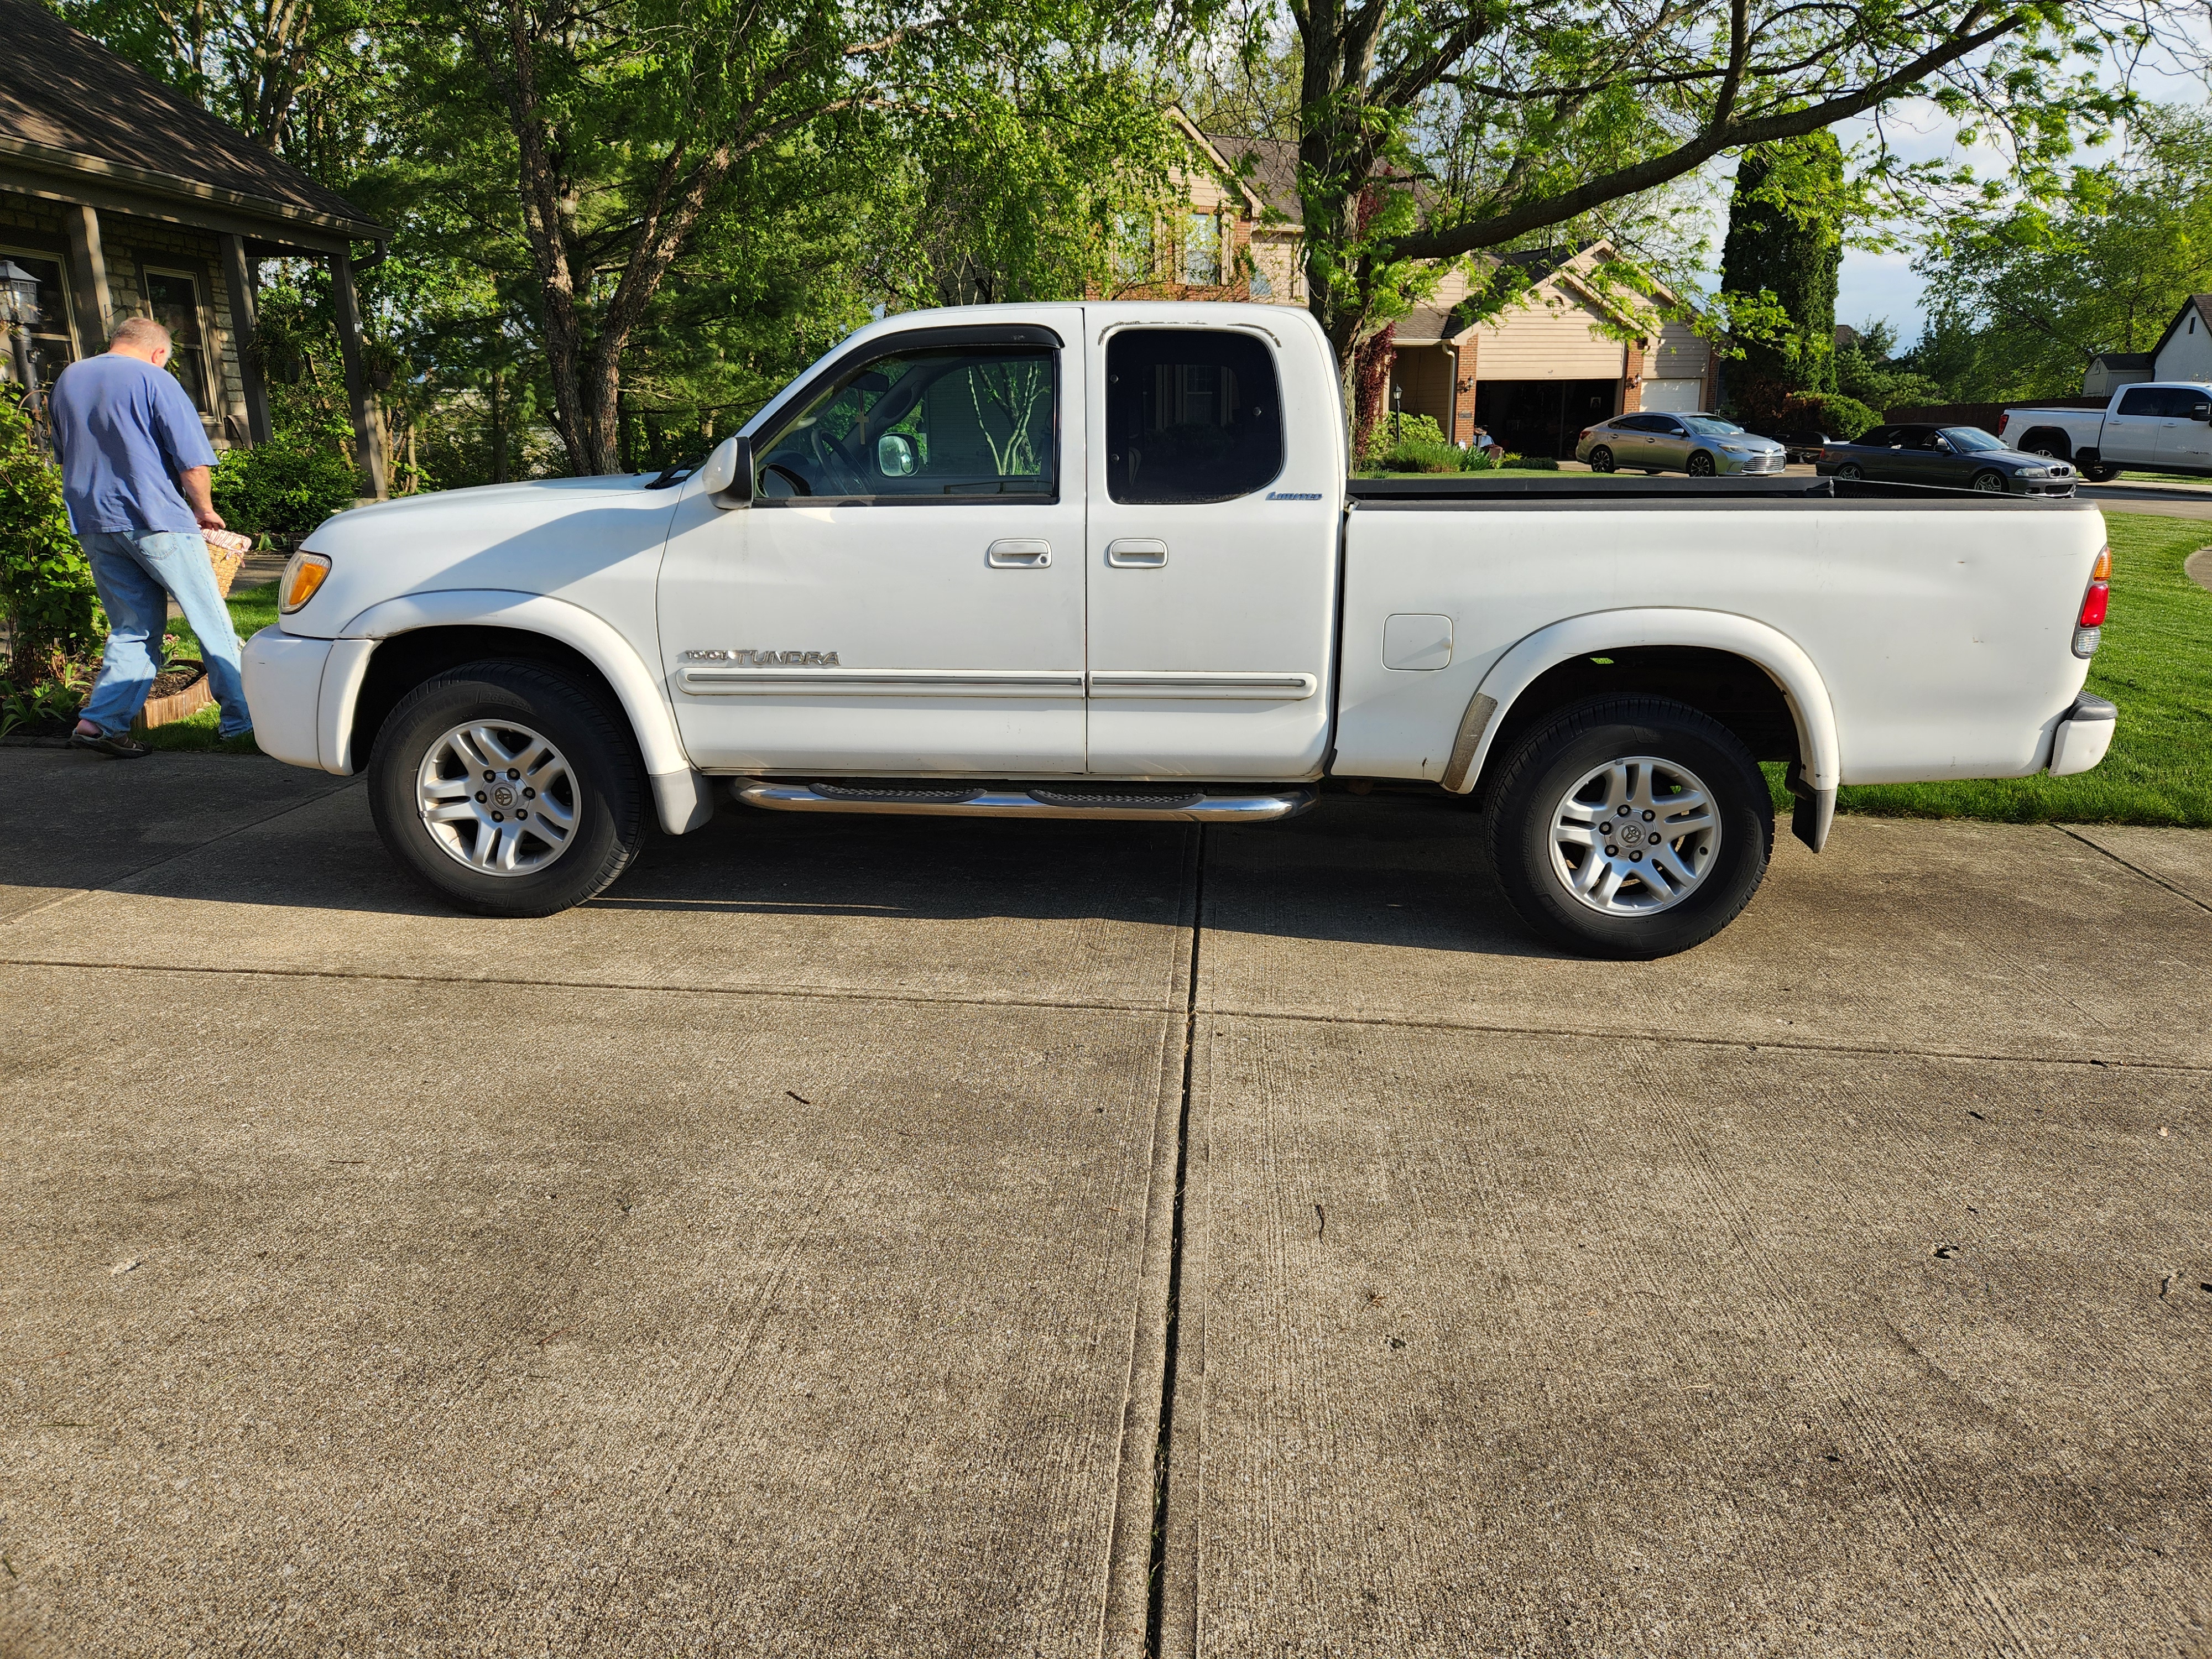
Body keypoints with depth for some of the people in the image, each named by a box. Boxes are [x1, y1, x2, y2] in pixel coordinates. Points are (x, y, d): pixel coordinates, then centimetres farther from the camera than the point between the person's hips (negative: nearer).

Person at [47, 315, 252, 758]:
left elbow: (65, 455, 23)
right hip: (157, 521, -6)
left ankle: (99, 720, 1)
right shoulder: (154, 380, -7)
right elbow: (192, 459, -11)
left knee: (132, 628, 11)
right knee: (211, 622, 2)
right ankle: (241, 718, 3)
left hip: (92, 524, 6)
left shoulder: (65, 381, 14)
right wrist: (204, 510, 5)